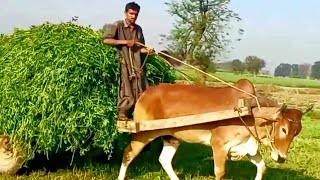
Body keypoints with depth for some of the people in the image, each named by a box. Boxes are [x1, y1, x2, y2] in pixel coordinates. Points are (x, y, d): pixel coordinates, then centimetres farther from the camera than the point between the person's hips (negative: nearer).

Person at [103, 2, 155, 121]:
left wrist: (147, 50, -6)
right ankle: (122, 115, 7)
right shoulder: (117, 26, -2)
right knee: (126, 93, -6)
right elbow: (106, 40, -11)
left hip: (137, 65, 5)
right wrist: (125, 42, -12)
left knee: (140, 93, 4)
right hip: (123, 64, -5)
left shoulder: (138, 29, 14)